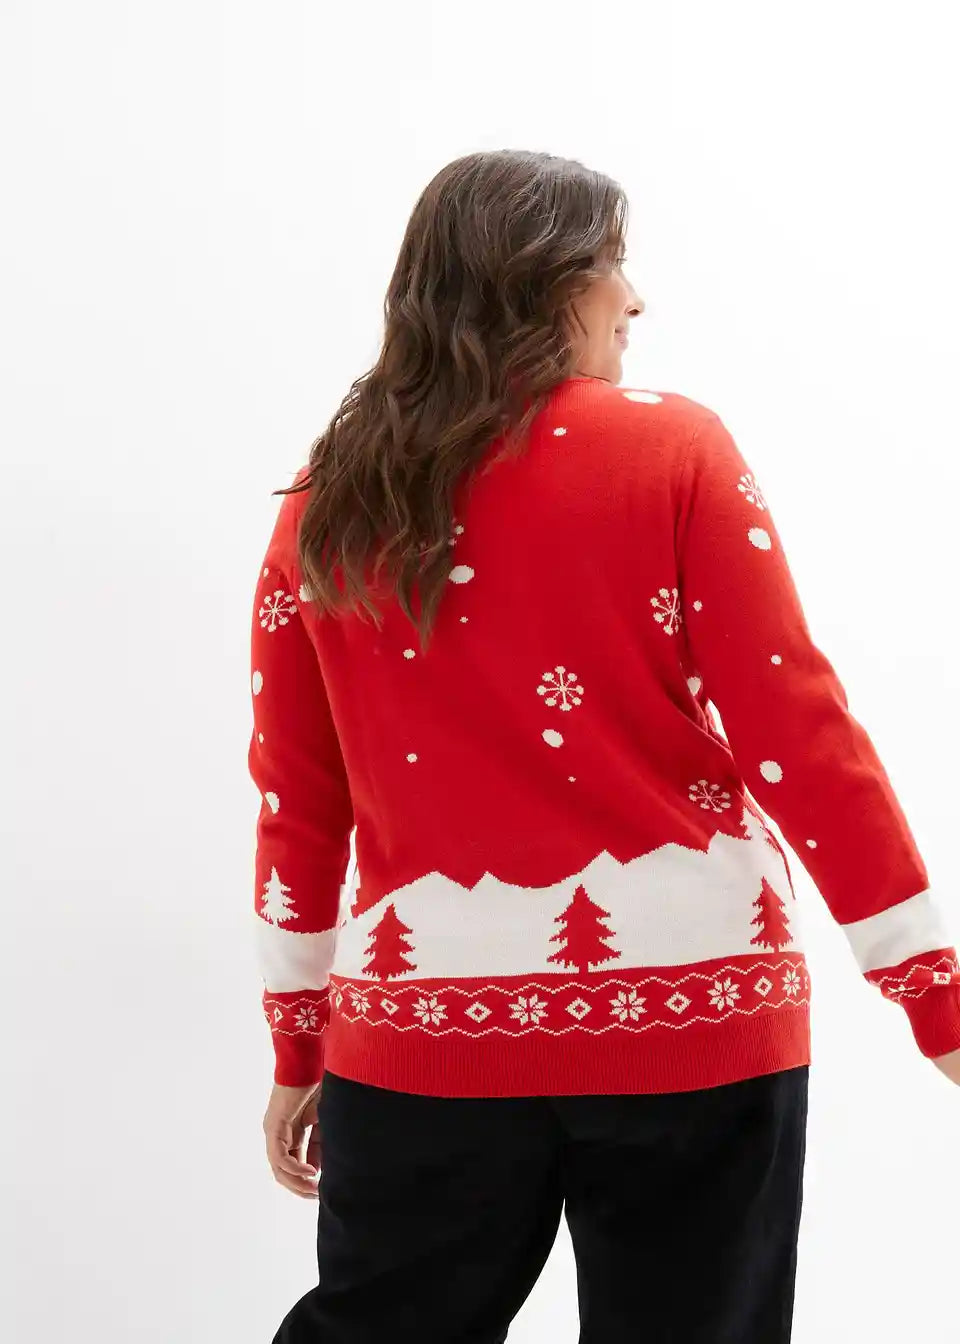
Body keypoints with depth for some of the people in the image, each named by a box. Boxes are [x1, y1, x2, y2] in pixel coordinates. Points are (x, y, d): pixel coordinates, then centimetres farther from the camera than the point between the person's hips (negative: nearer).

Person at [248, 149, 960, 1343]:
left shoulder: (327, 508, 4)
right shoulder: (672, 451, -4)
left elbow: (295, 801, 7)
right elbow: (796, 734, -9)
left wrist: (298, 1046, 16)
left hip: (425, 1026, 3)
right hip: (687, 1007, -2)